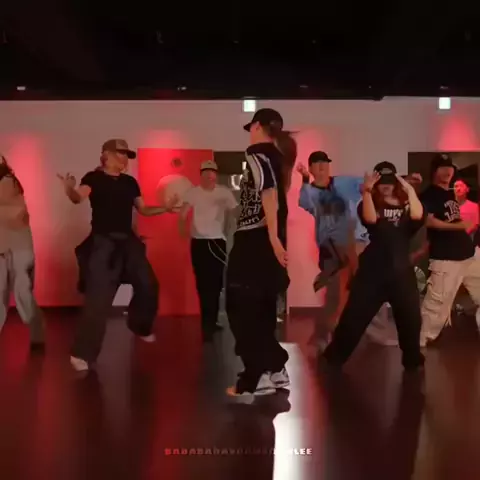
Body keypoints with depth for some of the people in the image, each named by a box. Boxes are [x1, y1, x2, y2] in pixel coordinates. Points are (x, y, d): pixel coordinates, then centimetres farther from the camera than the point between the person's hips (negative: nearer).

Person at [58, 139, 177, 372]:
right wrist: (70, 189, -47)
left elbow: (143, 209, 19)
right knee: (98, 297, -10)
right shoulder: (94, 178, -6)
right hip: (103, 242, -6)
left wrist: (165, 208, 6)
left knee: (148, 285, 13)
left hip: (128, 240, 6)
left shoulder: (130, 182, 12)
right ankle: (82, 353, -2)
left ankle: (140, 327, 40)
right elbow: (79, 197, -25)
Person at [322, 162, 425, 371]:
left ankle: (413, 359, 28)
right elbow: (370, 219, -20)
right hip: (373, 270, -2)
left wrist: (410, 190, -14)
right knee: (354, 316, 0)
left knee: (411, 317, 6)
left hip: (401, 270, 2)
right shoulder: (370, 203, 2)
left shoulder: (405, 204, 6)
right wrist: (367, 191, -23)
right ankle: (334, 357, 12)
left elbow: (417, 216, -16)